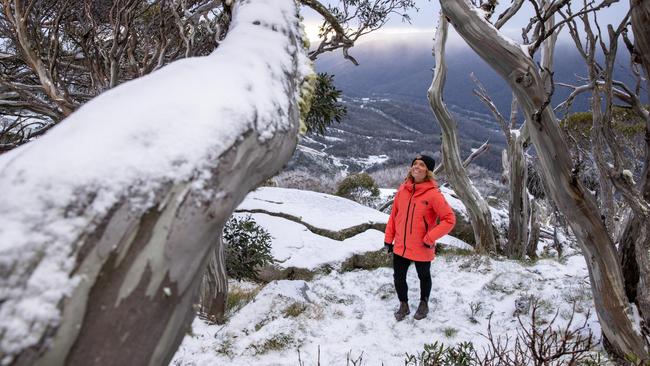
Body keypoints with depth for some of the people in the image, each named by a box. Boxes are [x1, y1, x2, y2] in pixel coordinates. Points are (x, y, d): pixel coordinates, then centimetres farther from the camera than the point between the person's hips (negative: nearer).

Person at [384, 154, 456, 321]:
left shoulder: (433, 194, -17)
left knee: (424, 277, 19)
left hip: (422, 249, -4)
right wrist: (388, 238, 6)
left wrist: (430, 238, -18)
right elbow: (394, 215, 6)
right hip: (400, 247, 4)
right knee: (398, 277, 13)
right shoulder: (403, 189, -2)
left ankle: (424, 304, 44)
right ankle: (403, 305, 38)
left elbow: (449, 219, -15)